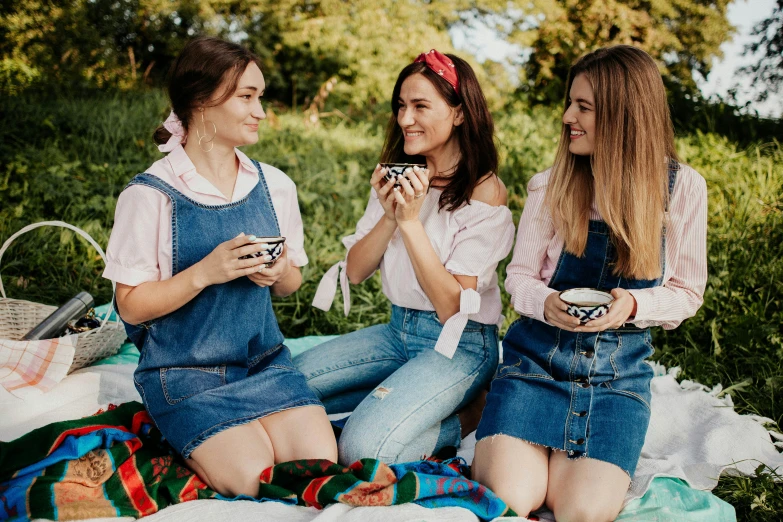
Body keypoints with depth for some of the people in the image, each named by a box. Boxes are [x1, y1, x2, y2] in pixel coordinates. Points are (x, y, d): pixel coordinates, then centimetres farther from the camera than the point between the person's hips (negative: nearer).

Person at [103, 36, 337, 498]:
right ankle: (196, 442, 9)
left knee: (321, 462, -16)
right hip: (185, 372, -4)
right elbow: (131, 305, -9)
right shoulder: (150, 195, -12)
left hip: (265, 360, 4)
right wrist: (204, 273, -23)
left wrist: (280, 274, -13)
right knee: (255, 481, -19)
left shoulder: (274, 185, 2)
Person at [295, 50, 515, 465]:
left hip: (460, 345, -7)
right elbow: (355, 271, 0)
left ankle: (460, 420, 1)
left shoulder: (485, 193, -16)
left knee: (362, 450, -23)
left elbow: (450, 306, -20)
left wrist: (411, 221, -24)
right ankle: (393, 398, 8)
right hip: (399, 329, 7)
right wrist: (389, 216, -17)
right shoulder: (398, 178, 4)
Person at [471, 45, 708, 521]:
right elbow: (520, 275, 3)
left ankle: (564, 461, 13)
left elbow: (687, 293, 3)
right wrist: (546, 303, -20)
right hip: (538, 353, 0)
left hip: (620, 369, 0)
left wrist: (633, 304, -18)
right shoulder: (552, 186, -3)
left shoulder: (682, 187, -3)